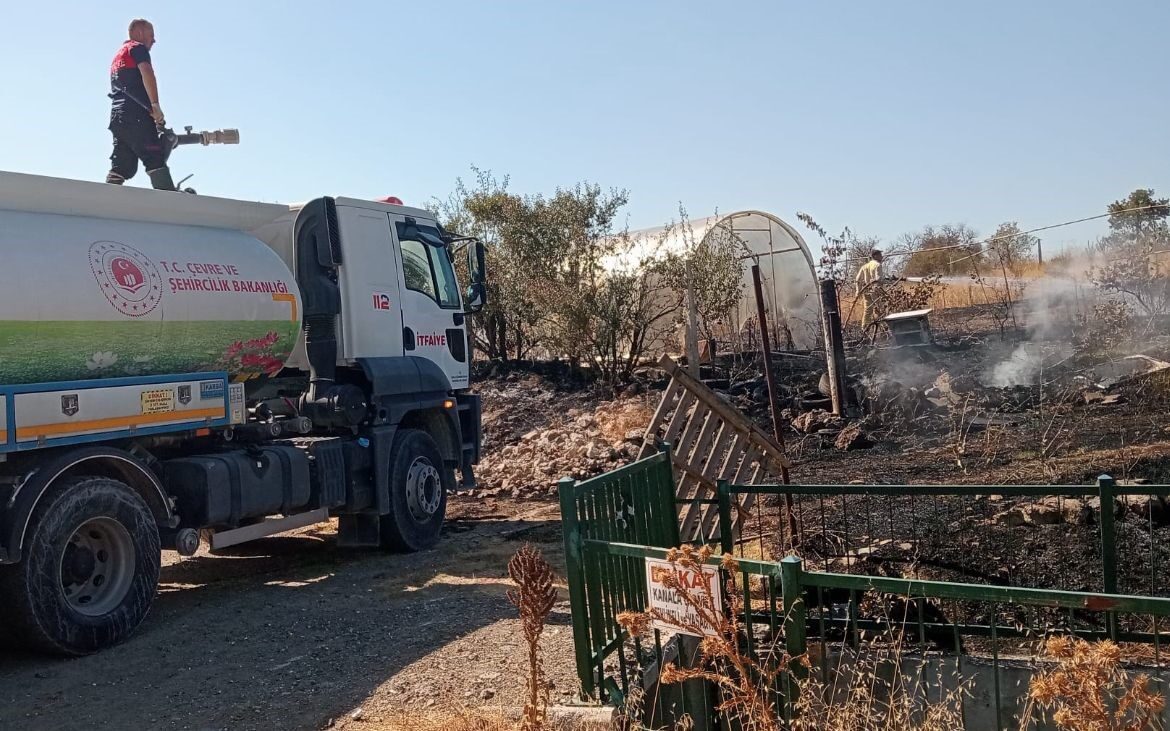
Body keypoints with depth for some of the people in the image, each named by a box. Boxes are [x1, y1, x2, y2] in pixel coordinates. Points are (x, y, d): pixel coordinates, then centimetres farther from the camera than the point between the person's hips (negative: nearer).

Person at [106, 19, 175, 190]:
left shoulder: (117, 56, 33)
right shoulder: (138, 48, 5)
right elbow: (147, 73, -14)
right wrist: (155, 106, -19)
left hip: (116, 116, 9)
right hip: (136, 114, -9)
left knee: (122, 165, 4)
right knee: (156, 159, -17)